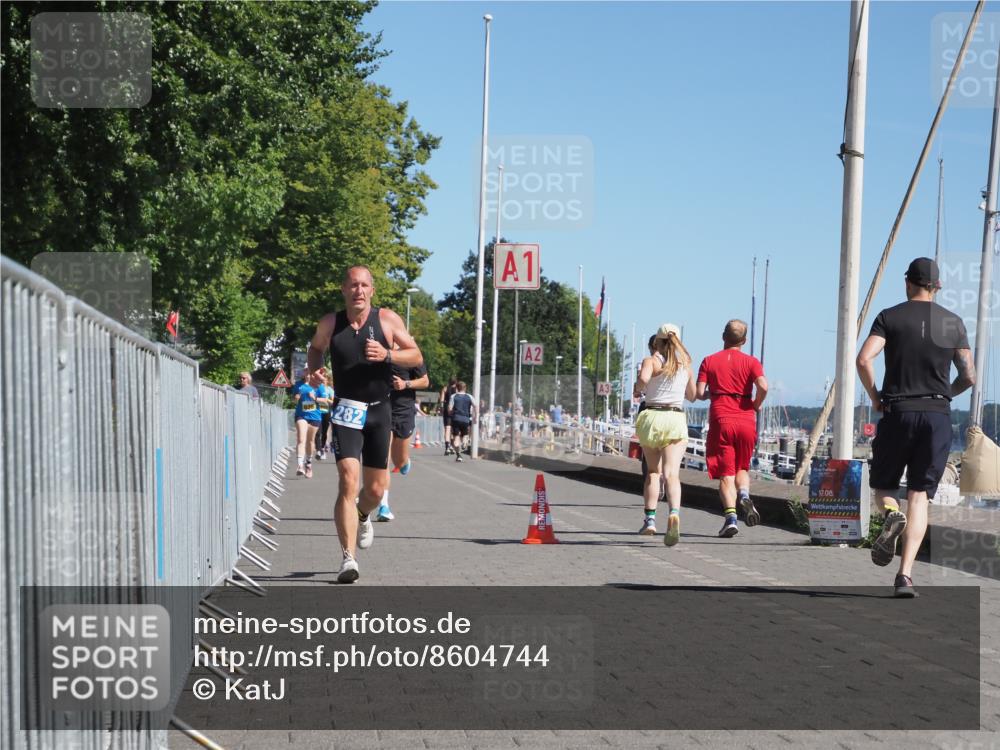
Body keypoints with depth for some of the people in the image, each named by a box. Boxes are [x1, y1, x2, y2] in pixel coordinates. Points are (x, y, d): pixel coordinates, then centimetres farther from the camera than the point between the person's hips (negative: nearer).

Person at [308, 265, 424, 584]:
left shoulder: (387, 319, -2)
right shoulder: (329, 323, 0)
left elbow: (416, 356, 0)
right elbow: (316, 348, 21)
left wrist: (387, 355, -18)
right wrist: (314, 369, 0)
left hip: (379, 411, 2)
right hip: (346, 410, -2)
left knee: (376, 488, 10)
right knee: (349, 480, -19)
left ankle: (363, 517, 48)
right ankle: (348, 558, -20)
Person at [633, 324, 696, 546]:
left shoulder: (651, 361, 0)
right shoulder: (685, 364, 13)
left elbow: (643, 379, -22)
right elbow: (692, 396, 23)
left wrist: (639, 387, 0)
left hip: (652, 417, -1)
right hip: (676, 419, 1)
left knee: (653, 471, 18)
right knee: (671, 473, -12)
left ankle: (650, 519, 12)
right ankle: (674, 513, -38)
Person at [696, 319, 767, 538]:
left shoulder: (709, 361, 4)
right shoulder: (751, 362, 3)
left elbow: (700, 393, -3)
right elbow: (763, 387, -14)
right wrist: (756, 405, 3)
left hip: (720, 421, -1)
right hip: (745, 422, 1)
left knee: (726, 473, 0)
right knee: (742, 468, 18)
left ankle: (730, 517, -14)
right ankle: (744, 495, -12)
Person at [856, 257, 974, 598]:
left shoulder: (889, 317, 1)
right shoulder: (953, 323, 7)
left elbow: (863, 359, -13)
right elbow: (969, 377, 6)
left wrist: (875, 397, 1)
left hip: (897, 413, -1)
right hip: (938, 415, 1)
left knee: (882, 485, 16)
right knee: (919, 495, 3)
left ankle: (891, 514, -20)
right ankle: (905, 575, -9)